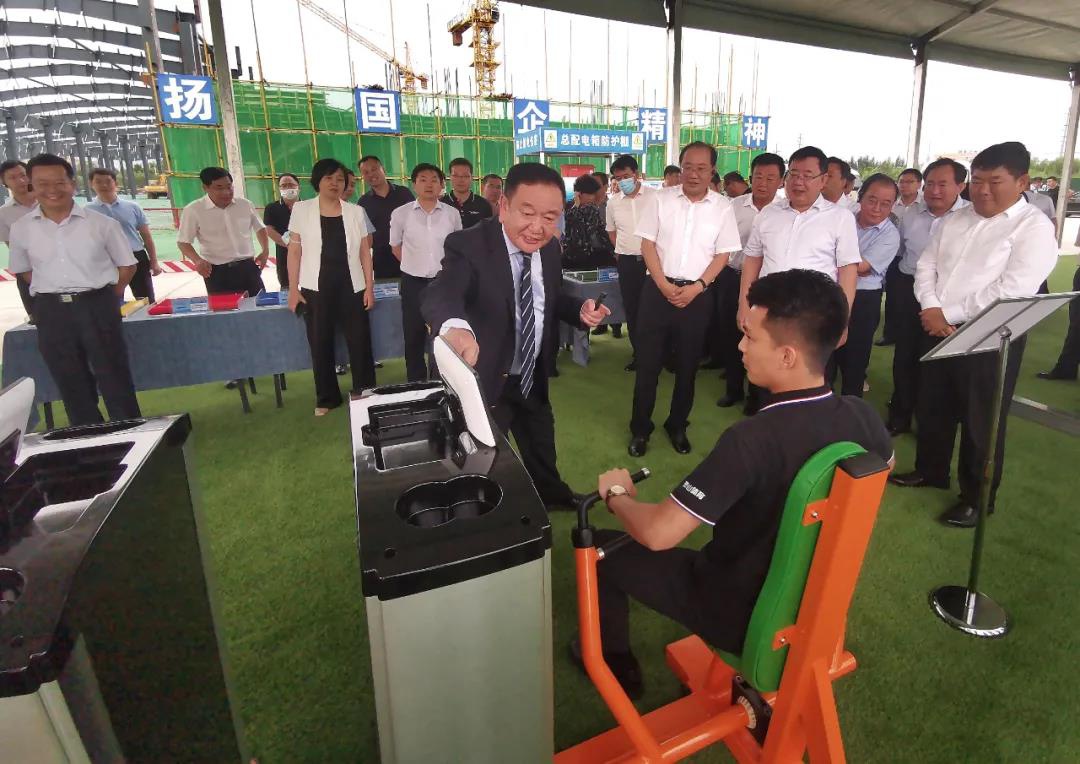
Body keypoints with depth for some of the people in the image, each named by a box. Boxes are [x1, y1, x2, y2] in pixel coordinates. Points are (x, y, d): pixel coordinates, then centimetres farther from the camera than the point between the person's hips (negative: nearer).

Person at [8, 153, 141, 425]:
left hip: (97, 306, -3)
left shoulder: (101, 224, -2)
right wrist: (54, 293, 6)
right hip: (51, 312, 3)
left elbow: (126, 264, 5)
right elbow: (22, 270, 16)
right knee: (72, 384, 11)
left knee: (115, 381, 1)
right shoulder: (21, 228, 5)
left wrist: (107, 298, 1)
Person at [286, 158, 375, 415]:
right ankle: (326, 398, 20)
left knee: (359, 342, 3)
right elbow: (294, 251, 3)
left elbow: (364, 252, 6)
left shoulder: (355, 211, 6)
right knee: (320, 344, 6)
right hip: (316, 288, 0)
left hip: (351, 287, 1)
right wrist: (293, 289, -2)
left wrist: (369, 287, 0)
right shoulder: (301, 209, 3)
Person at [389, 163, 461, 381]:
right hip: (413, 283, 0)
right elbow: (396, 248, 11)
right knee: (414, 339, 8)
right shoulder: (400, 214, -3)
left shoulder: (452, 213, -1)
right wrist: (415, 265, 11)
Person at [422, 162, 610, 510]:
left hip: (533, 378, 6)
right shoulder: (468, 246, -25)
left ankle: (551, 494, 56)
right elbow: (440, 295, -44)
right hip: (485, 381, -6)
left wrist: (580, 311, -11)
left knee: (542, 448, 29)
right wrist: (455, 326, -68)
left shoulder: (550, 248, -6)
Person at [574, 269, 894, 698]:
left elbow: (657, 533, -33)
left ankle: (615, 665, 29)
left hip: (743, 615, -6)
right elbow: (886, 465, 11)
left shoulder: (753, 439, -35)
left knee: (602, 546, 7)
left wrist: (616, 494, -13)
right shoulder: (862, 416, -14)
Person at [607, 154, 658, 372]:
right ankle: (638, 353, 21)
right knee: (631, 308, 9)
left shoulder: (654, 196, -6)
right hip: (626, 262, 4)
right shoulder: (613, 202, 6)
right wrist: (621, 252, 11)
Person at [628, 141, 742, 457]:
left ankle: (677, 425, 27)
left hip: (697, 294, 1)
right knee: (648, 362, 2)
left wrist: (696, 287, -10)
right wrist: (664, 285, -11)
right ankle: (640, 428, 16)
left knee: (687, 365, 10)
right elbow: (647, 245, 0)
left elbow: (723, 255, 3)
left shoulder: (723, 207, 2)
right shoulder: (660, 199, 1)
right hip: (658, 289, -1)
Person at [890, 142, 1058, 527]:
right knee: (932, 407, 17)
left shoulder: (1034, 227, -10)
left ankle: (977, 497, 21)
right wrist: (931, 309, -9)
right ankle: (930, 470, 37)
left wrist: (947, 314, -17)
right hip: (936, 330, 6)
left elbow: (1012, 290, -20)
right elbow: (926, 266, 8)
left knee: (979, 422, 4)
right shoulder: (956, 220, 11)